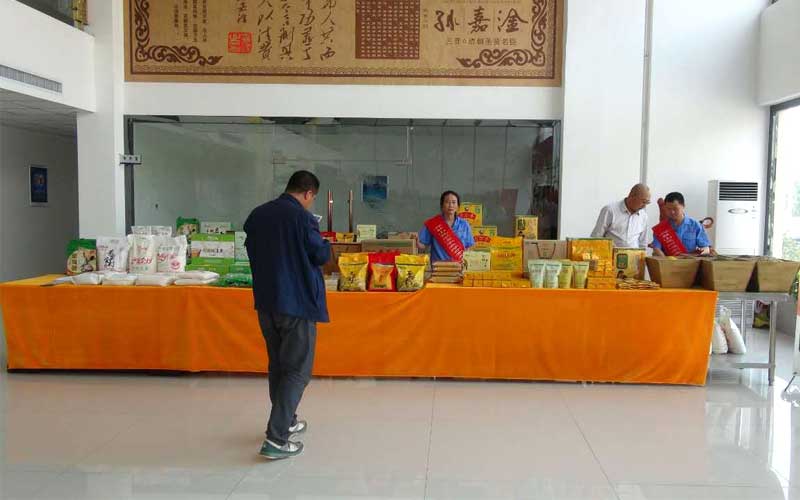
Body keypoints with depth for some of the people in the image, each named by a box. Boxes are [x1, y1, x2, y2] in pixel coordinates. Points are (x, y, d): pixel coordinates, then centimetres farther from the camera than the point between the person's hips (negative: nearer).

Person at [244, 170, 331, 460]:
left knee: (278, 364, 21)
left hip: (265, 301, 7)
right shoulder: (302, 217, -16)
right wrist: (324, 244, 12)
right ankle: (275, 439, -4)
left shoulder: (257, 215, 4)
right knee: (297, 370, 0)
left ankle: (285, 421, 34)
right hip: (297, 303, -7)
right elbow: (321, 255, -8)